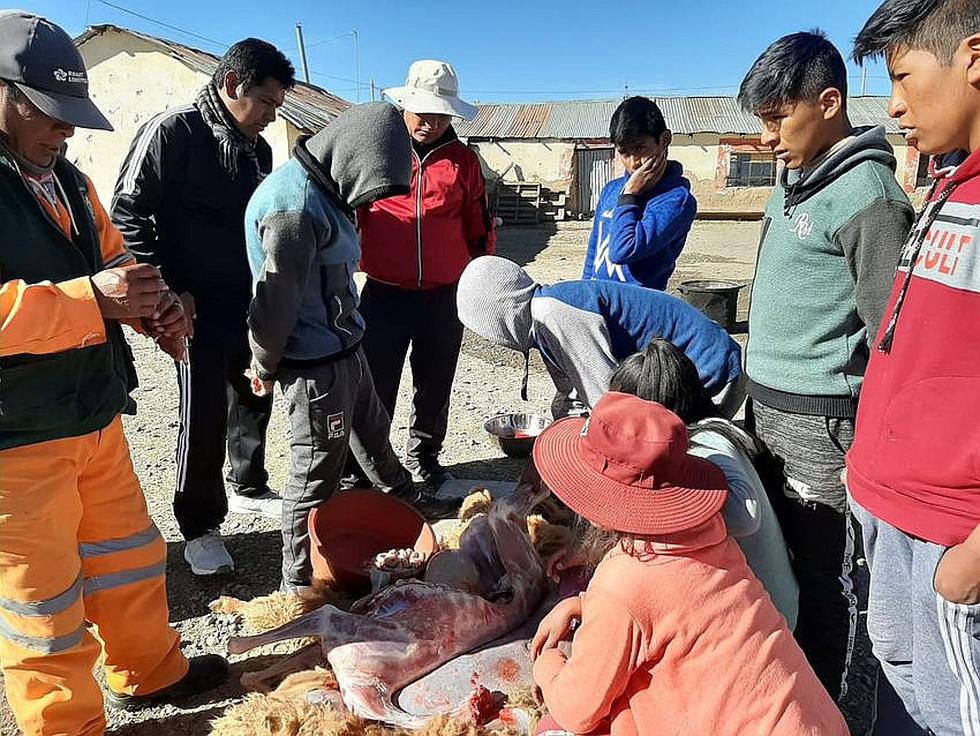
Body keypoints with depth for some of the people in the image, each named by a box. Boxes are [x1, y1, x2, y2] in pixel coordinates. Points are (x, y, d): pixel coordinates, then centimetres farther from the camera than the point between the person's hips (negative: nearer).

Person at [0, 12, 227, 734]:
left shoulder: (67, 179, 12)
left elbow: (113, 261, 19)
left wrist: (155, 303, -2)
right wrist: (88, 301, -31)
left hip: (94, 419, 9)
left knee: (129, 556, 21)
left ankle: (151, 671, 42)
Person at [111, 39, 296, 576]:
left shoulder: (257, 148, 12)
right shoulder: (172, 132, -10)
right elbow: (129, 213, -11)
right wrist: (167, 289, -13)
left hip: (251, 301, 7)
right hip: (199, 304, -7)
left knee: (254, 397, 16)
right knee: (203, 414, -1)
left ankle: (248, 488, 36)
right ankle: (200, 526, 14)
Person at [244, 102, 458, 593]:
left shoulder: (323, 191, 10)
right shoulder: (294, 206, -24)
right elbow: (275, 299, -21)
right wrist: (265, 367, -7)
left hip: (343, 348, 10)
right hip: (315, 365, -10)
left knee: (373, 431, 28)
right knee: (316, 475, 2)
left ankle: (407, 501, 52)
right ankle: (299, 584, 20)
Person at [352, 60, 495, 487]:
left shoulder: (463, 160, 7)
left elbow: (479, 228, 13)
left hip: (444, 297, 2)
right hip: (383, 294, -1)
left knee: (435, 387, 13)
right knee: (375, 388, 6)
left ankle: (423, 459, 32)